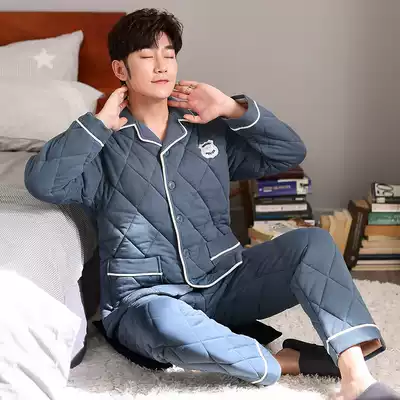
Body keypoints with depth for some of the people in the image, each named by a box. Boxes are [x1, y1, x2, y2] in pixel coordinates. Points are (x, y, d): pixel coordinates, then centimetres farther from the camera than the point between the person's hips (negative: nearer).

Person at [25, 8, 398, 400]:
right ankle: (286, 363, -22)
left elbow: (290, 152, 10)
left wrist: (233, 109, -1)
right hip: (145, 298, -4)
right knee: (168, 322, -41)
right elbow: (42, 183, -18)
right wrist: (99, 123, -12)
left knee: (311, 242, -17)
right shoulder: (104, 147, 0)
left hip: (225, 282, 4)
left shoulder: (209, 130, 10)